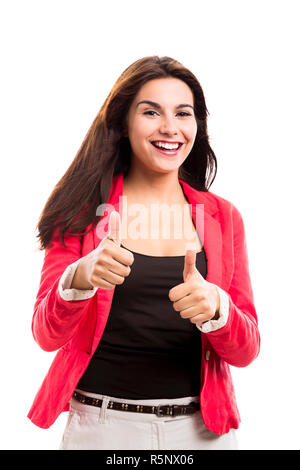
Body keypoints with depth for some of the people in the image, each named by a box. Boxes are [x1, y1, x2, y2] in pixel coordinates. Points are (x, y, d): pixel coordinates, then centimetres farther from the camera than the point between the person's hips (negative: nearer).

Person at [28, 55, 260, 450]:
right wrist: (78, 279, -30)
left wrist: (216, 306, -24)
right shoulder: (84, 208, -4)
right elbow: (47, 334, -10)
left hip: (200, 429, 2)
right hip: (101, 427, -1)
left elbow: (245, 351, -2)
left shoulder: (222, 217, 0)